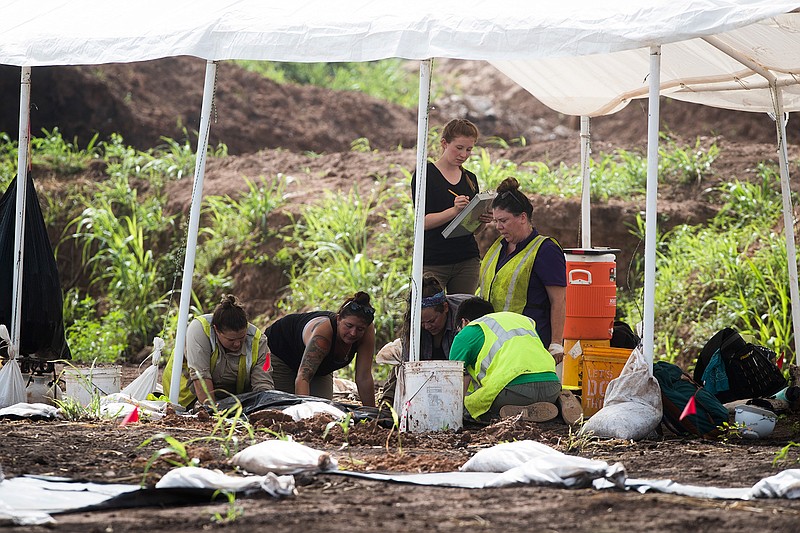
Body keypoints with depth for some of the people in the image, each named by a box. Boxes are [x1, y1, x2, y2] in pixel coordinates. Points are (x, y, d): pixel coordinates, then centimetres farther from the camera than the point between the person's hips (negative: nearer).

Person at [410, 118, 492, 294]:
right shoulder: (426, 174, -3)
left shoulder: (470, 179, 14)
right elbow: (423, 221, -12)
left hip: (467, 260, 5)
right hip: (432, 262, -5)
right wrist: (454, 211, -26)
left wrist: (483, 220, -4)